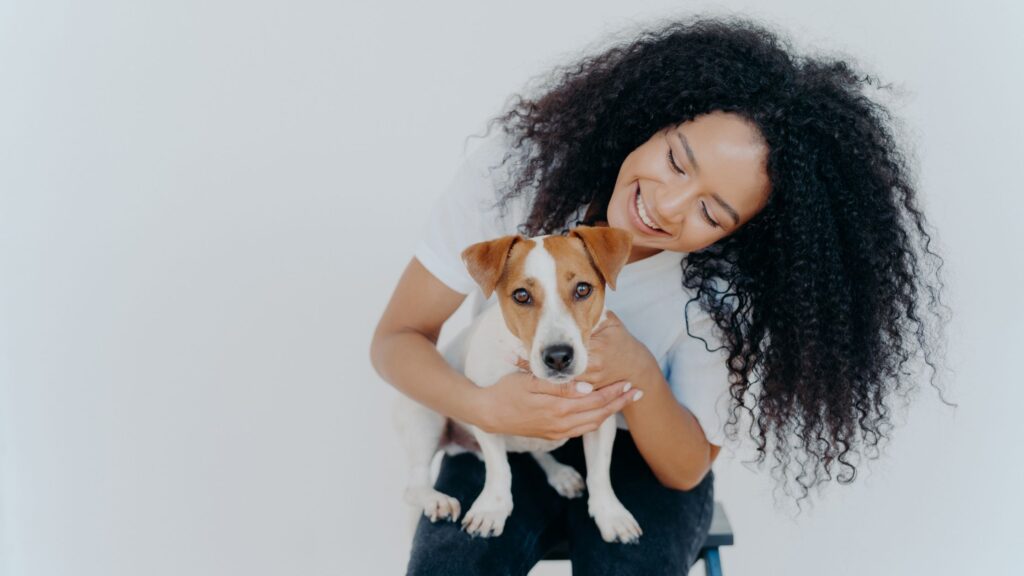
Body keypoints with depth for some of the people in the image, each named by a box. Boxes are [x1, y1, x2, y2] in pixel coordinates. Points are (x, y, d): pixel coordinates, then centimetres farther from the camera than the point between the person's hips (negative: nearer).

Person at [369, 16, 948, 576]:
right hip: (505, 445, 0)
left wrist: (638, 376, -33)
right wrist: (487, 406, -34)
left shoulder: (726, 289, -20)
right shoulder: (519, 167, -21)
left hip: (643, 461, 0)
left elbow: (688, 468, -13)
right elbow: (396, 340, -13)